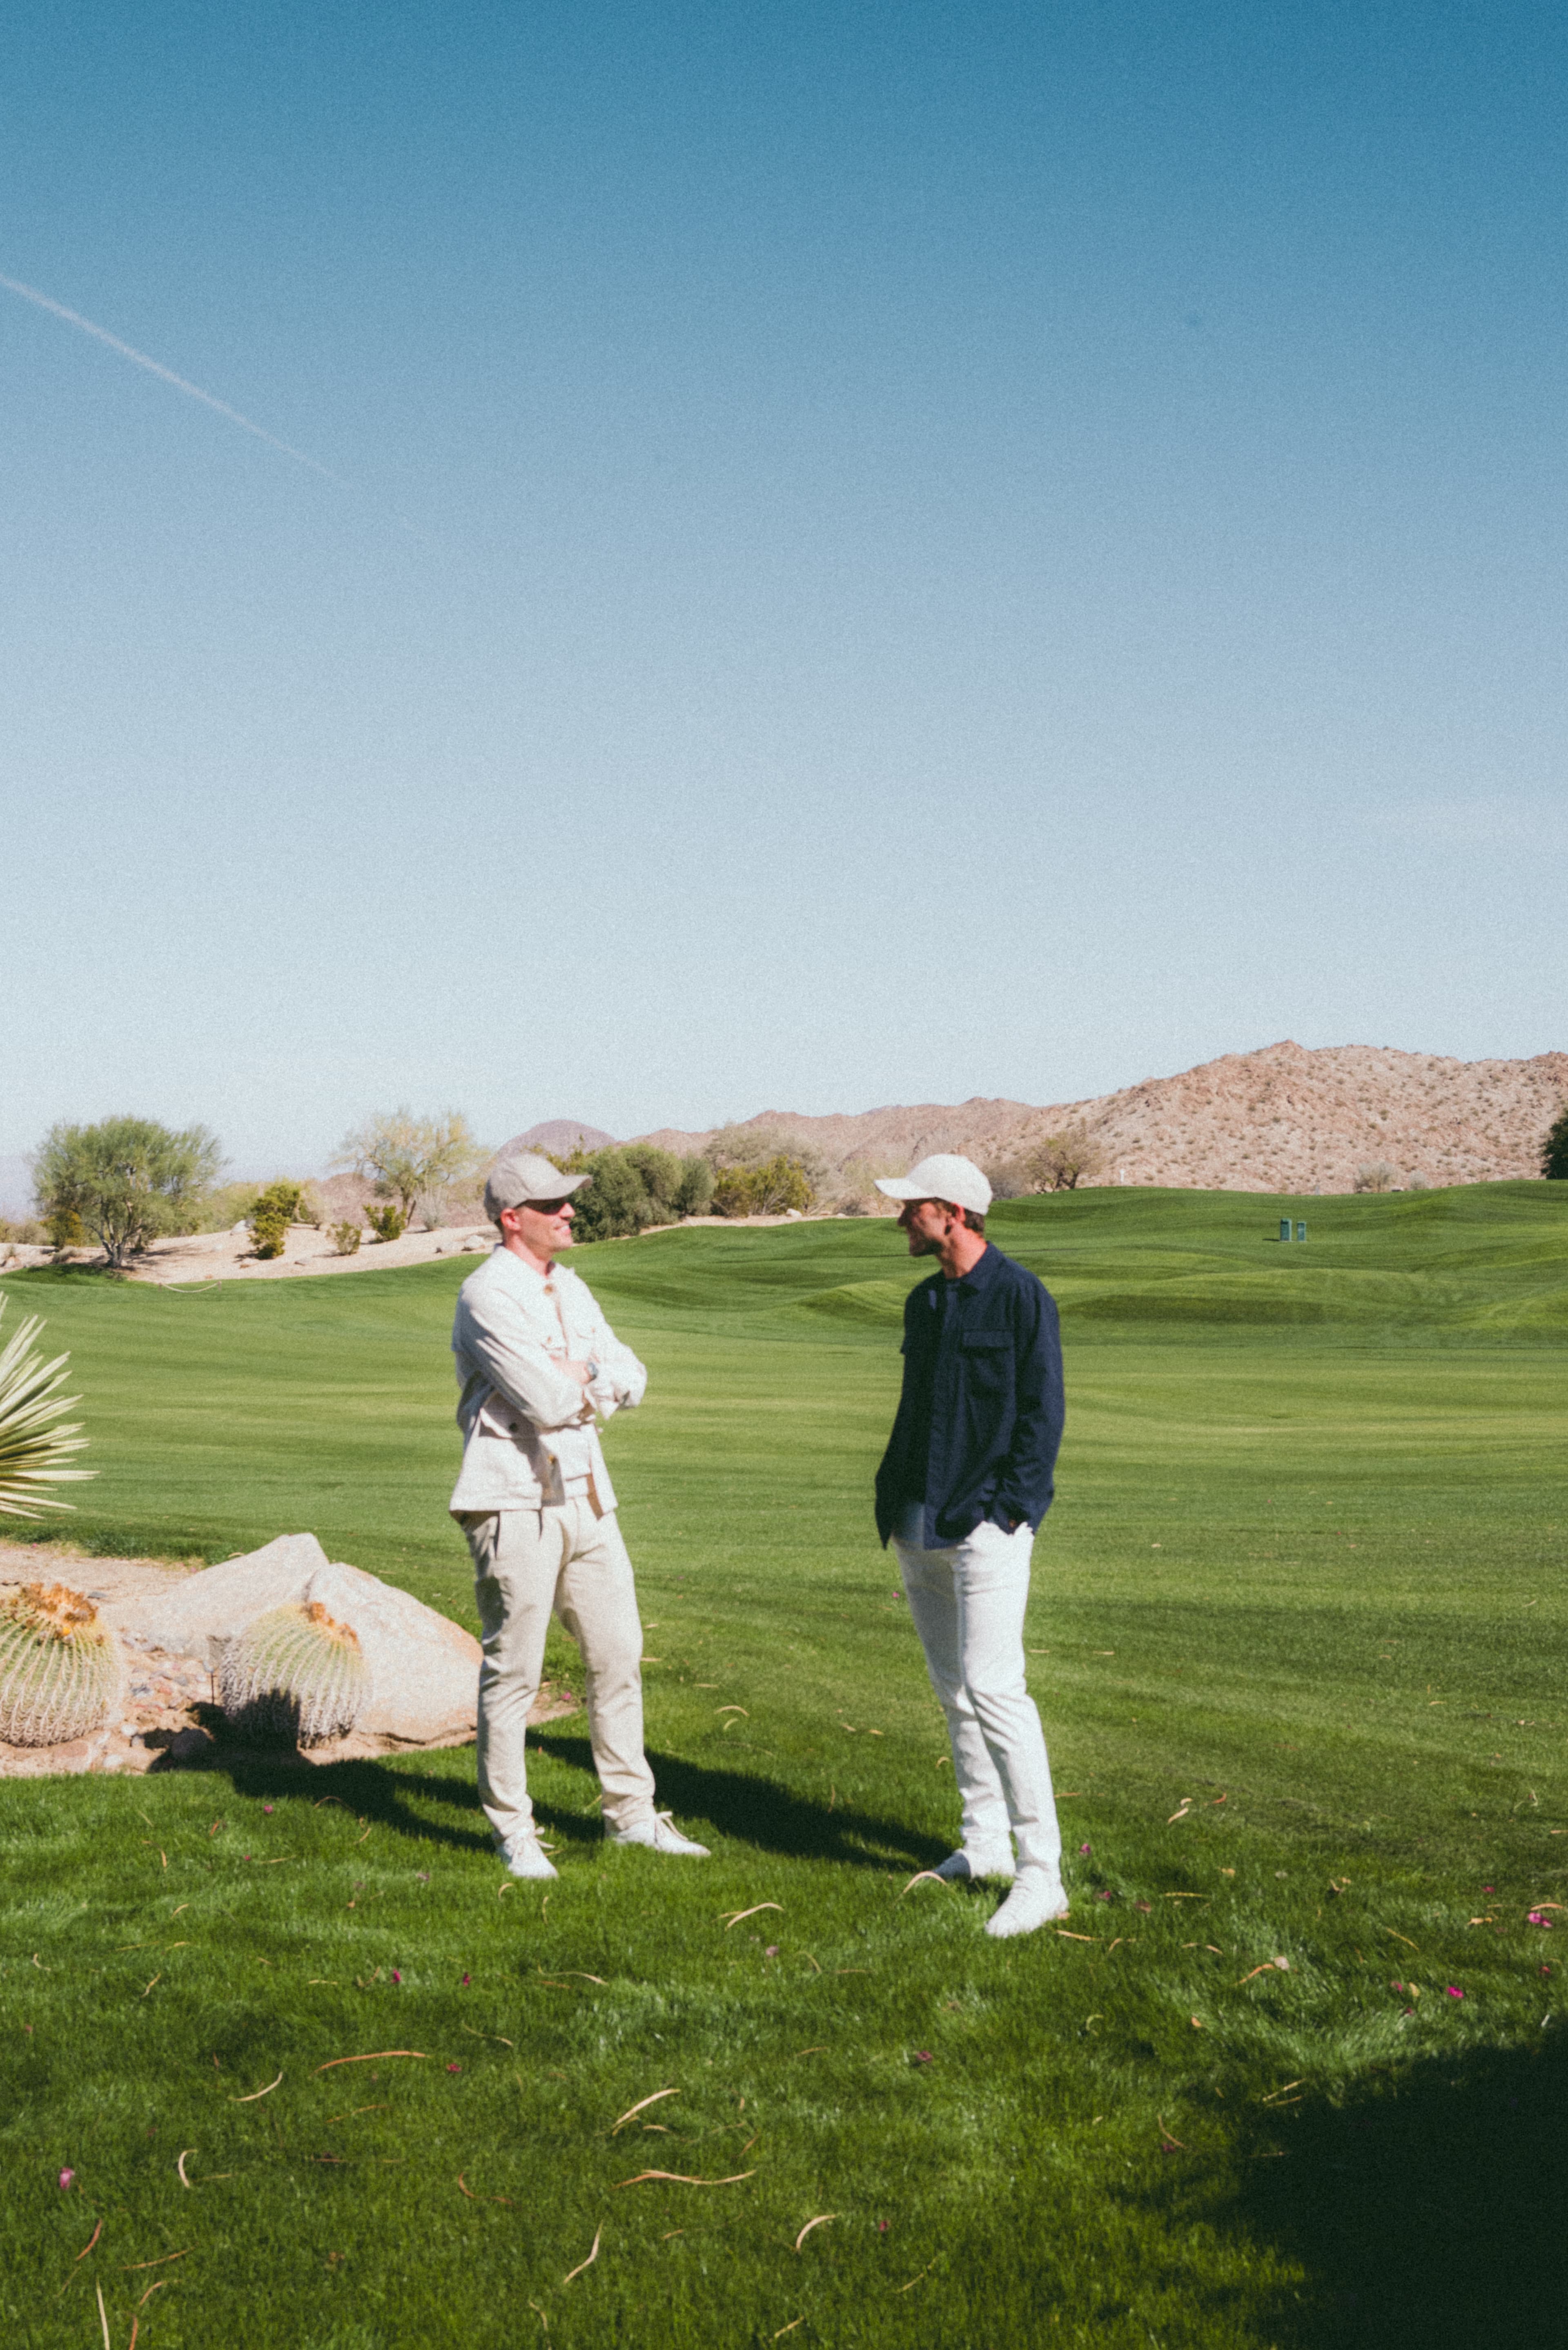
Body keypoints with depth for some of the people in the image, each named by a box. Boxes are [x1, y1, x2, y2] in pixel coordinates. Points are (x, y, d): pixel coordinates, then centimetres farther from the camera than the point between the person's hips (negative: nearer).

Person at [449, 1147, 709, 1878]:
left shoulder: (571, 1290, 15)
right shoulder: (488, 1296, -13)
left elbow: (631, 1380, 9)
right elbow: (548, 1402, -21)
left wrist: (583, 1375, -10)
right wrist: (598, 1381, -2)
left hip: (586, 1496, 8)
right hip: (515, 1502, -8)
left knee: (619, 1657, 13)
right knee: (513, 1672, 0)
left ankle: (631, 1812, 25)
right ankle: (513, 1831, 12)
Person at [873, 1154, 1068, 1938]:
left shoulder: (1021, 1297, -9)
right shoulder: (924, 1301, 14)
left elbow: (1042, 1413, -11)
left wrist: (1009, 1507, -17)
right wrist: (892, 1491, 13)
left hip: (986, 1524, -8)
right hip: (919, 1523, 8)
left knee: (992, 1685, -15)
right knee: (952, 1687, 13)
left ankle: (1040, 1875, -11)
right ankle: (984, 1843, 24)